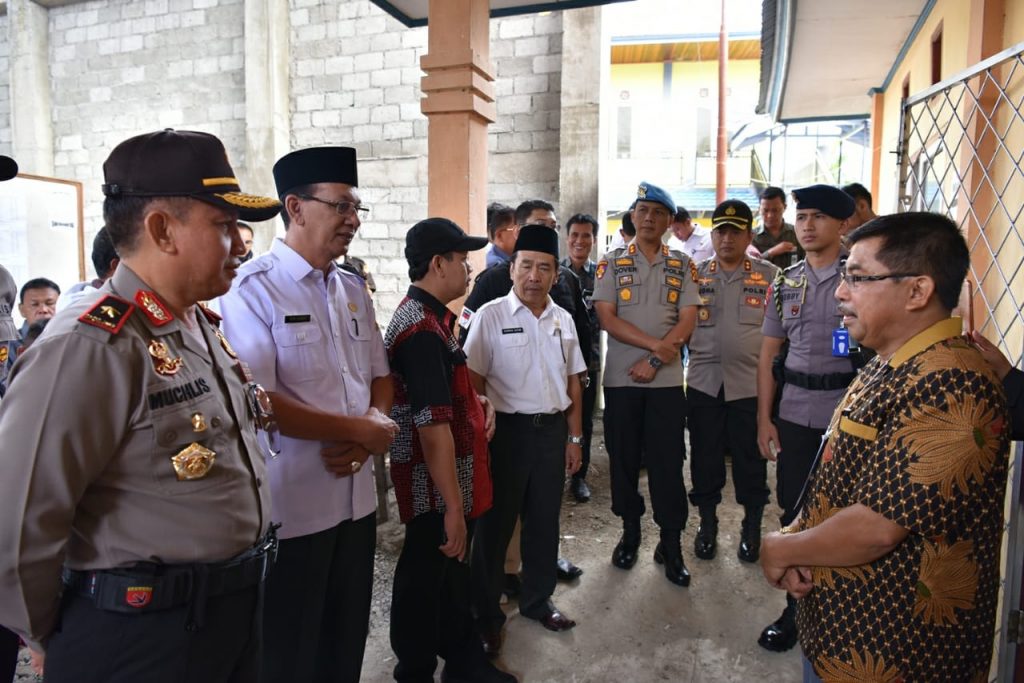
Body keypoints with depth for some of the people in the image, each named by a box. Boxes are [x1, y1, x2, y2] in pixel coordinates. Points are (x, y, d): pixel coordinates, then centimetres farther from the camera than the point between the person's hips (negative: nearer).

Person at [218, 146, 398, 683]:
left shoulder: (353, 289, 9)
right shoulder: (254, 288, -13)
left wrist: (367, 434, -7)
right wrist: (360, 430, -15)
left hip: (356, 495, 7)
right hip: (289, 506, -6)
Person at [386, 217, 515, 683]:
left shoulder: (428, 316, 9)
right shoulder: (422, 330, -24)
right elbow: (433, 427, -28)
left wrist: (478, 400, 5)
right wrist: (453, 506, -26)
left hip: (452, 478, 10)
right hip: (435, 487, -10)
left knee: (453, 571, 23)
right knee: (425, 581, 9)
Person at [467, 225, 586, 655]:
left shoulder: (563, 320, 7)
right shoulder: (490, 316, -9)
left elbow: (573, 382, 12)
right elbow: (473, 382, -9)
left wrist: (574, 437, 11)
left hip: (552, 430, 5)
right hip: (507, 430, -5)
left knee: (545, 521, 16)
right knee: (495, 523, 8)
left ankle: (538, 600, 36)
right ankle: (486, 615, 25)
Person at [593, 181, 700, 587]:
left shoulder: (683, 267, 5)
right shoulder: (611, 263, 3)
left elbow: (686, 323, -2)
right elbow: (607, 319, -7)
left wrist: (654, 362, -13)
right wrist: (656, 344, -14)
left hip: (666, 380, 0)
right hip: (620, 378, 0)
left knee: (668, 461, 3)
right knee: (623, 458, 9)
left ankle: (671, 543, 15)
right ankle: (630, 531, 26)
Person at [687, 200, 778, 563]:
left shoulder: (769, 276, 1)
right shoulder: (694, 274, 5)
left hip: (751, 383, -1)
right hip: (703, 382, 1)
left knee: (751, 459, 10)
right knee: (705, 457, 11)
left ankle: (751, 527, 30)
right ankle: (707, 522, 30)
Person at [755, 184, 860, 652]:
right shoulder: (786, 282, 9)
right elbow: (768, 354, 10)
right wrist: (764, 418, 6)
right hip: (794, 415, 4)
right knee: (794, 511, 10)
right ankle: (798, 609, 27)